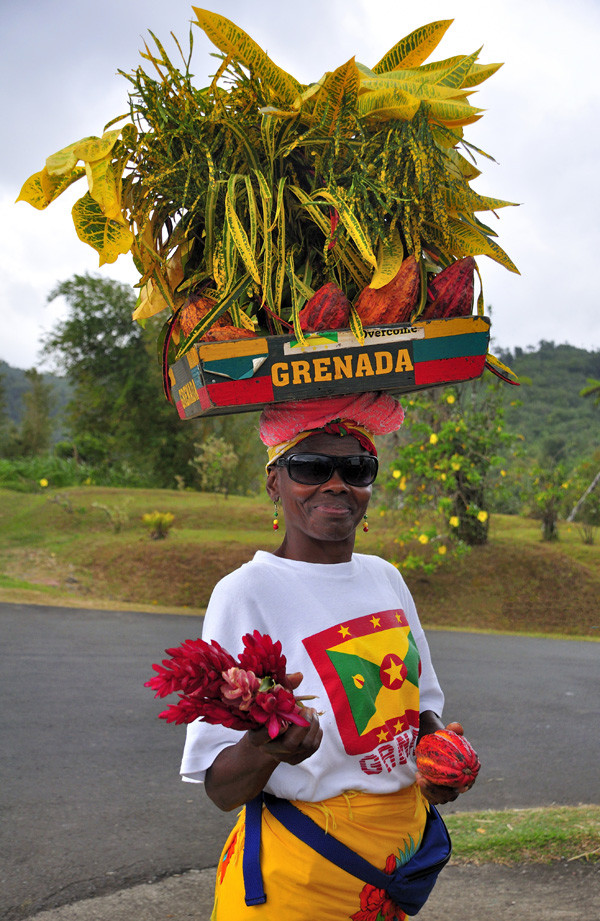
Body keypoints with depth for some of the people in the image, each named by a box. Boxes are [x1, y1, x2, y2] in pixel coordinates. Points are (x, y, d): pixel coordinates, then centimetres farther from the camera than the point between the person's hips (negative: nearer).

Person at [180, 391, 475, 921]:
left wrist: (438, 744, -4)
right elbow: (222, 791, -17)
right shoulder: (246, 592, -16)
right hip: (301, 872, -6)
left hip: (403, 847, 6)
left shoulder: (385, 578, 3)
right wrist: (262, 749, -38)